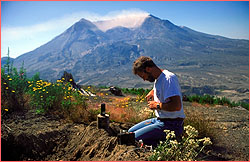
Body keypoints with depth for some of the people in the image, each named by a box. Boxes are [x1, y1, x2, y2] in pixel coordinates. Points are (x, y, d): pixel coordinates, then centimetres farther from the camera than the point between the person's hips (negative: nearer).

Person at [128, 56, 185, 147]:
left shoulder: (168, 78, -20)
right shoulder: (158, 78, 10)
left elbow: (177, 106, -30)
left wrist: (157, 105, -17)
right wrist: (153, 91, 15)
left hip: (171, 123, -10)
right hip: (159, 119, 10)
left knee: (135, 137, -20)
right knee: (131, 132, 9)